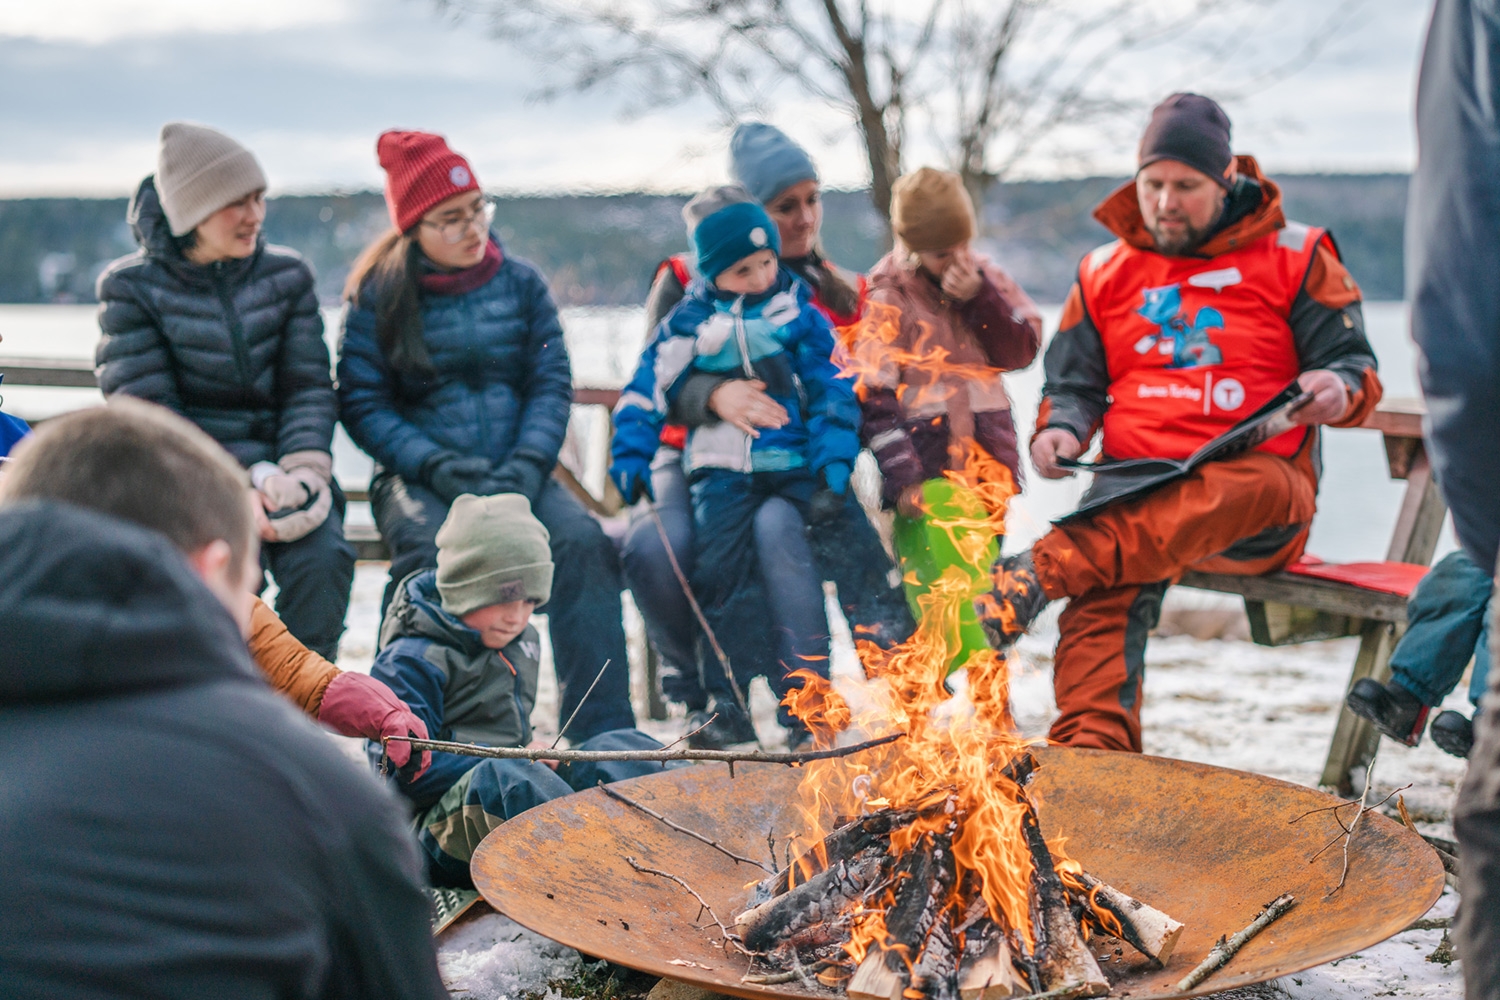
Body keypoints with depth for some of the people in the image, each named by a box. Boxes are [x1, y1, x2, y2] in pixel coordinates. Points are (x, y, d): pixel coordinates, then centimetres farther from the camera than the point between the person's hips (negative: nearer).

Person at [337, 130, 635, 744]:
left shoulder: (520, 284, 11)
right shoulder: (378, 295, 4)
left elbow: (551, 385, 6)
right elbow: (362, 404, -1)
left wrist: (526, 466, -12)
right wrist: (437, 466, -16)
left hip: (514, 470, 2)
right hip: (419, 477, -2)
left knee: (581, 539, -26)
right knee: (433, 550, -34)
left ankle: (603, 731, -21)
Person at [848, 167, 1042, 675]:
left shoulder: (984, 277, 12)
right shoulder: (887, 296, -3)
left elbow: (1022, 350, 6)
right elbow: (874, 397, -7)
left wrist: (980, 298, -9)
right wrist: (901, 479, -14)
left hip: (989, 461, 5)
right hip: (930, 469, -5)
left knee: (977, 583, 7)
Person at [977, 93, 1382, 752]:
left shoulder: (1293, 258, 10)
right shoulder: (1105, 273, 17)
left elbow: (1355, 365, 9)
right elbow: (1073, 384, 19)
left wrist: (1339, 392, -17)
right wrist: (1060, 429, -6)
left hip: (1266, 507, -1)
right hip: (1137, 492, 2)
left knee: (1262, 486, -40)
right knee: (1113, 581, -33)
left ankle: (1049, 567, -51)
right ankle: (1092, 747, -50)